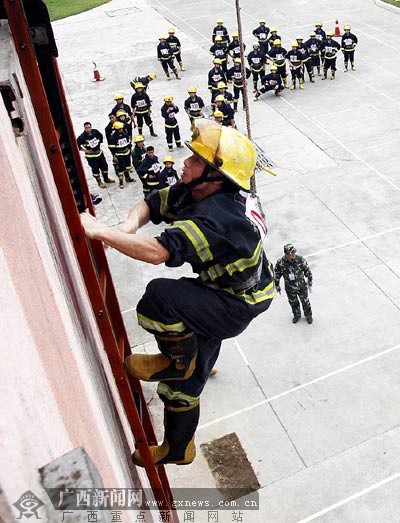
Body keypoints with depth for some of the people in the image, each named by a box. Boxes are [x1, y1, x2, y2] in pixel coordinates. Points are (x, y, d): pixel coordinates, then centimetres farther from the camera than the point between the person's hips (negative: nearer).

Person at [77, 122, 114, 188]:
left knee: (104, 166, 17)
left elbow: (101, 136, 14)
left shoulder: (95, 131, -8)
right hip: (90, 156, -5)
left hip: (99, 152, 5)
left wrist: (99, 143, 8)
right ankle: (99, 182, 24)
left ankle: (106, 179, 39)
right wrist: (85, 150, -14)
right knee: (95, 169, 5)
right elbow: (76, 145, -15)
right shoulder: (82, 137, -21)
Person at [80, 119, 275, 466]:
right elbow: (151, 205, 6)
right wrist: (129, 226, -18)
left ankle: (178, 362, -2)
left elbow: (157, 252, -46)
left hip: (237, 307, -10)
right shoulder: (192, 193, -5)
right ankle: (177, 448, 39)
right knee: (185, 383, 19)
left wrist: (99, 231, -41)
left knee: (160, 297, -32)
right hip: (218, 295, 10)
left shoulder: (215, 217, -36)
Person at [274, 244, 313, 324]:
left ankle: (308, 315, 43)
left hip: (301, 286, 0)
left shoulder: (300, 259, -21)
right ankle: (297, 315, 48)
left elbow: (307, 269, -5)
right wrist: (277, 285, 5)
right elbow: (277, 274, -4)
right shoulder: (280, 263, -21)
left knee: (305, 301, 18)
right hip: (290, 288, 1)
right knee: (293, 303, 21)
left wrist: (310, 280, 5)